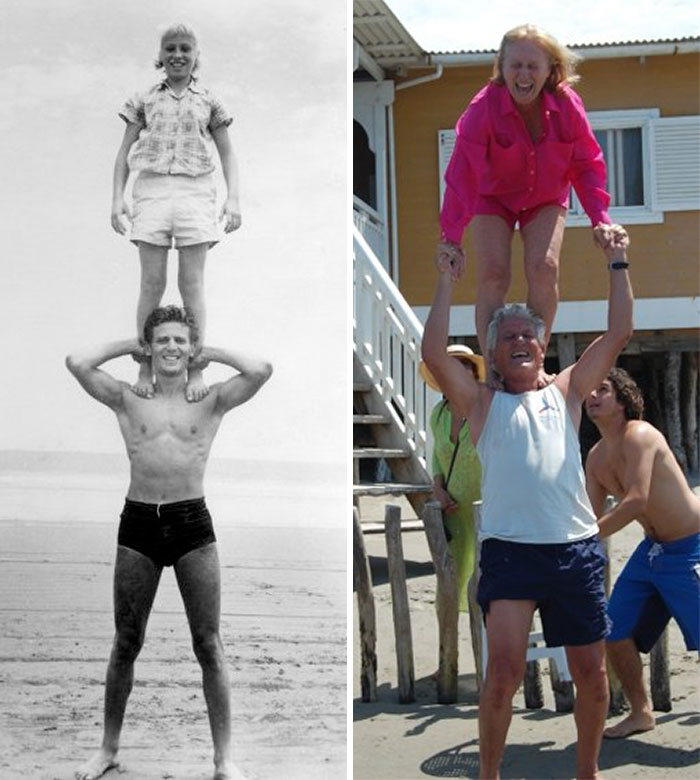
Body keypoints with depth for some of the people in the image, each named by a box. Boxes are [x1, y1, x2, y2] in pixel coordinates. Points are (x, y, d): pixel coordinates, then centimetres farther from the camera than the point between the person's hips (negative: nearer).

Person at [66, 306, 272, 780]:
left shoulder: (212, 401, 5)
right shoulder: (127, 400, 7)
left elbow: (261, 371, -10)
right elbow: (77, 363, -5)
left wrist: (212, 353, 4)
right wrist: (129, 346, 7)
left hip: (192, 524, -1)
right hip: (139, 523, 1)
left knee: (209, 645, 1)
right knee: (126, 643, 10)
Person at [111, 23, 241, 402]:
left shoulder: (208, 101, 13)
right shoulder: (145, 100, 13)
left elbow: (227, 154, 13)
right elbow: (124, 152, 13)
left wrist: (233, 198, 0)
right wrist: (117, 199, 1)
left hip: (195, 190, 0)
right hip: (152, 188, 0)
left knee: (192, 283, -2)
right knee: (152, 282, -3)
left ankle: (196, 370, 1)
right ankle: (145, 367, 3)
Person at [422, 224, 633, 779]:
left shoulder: (566, 393, 16)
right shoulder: (482, 403, 10)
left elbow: (619, 335, 11)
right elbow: (434, 355, -5)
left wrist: (618, 265, 9)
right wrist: (448, 280, -2)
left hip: (577, 551, 3)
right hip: (510, 552, -3)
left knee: (591, 672, 8)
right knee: (505, 668, -14)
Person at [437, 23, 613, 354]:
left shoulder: (567, 105, -21)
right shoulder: (483, 108, -28)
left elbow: (586, 165, -11)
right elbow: (462, 175, -31)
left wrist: (600, 219, -22)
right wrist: (450, 238, -38)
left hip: (546, 199, 2)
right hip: (493, 198, -1)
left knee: (544, 268, -18)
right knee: (493, 274, -18)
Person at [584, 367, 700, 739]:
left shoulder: (639, 436, -19)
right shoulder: (596, 457, 6)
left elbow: (635, 501, -29)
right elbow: (591, 516, 10)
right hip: (651, 550, 8)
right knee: (616, 631, 6)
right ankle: (640, 712, 24)